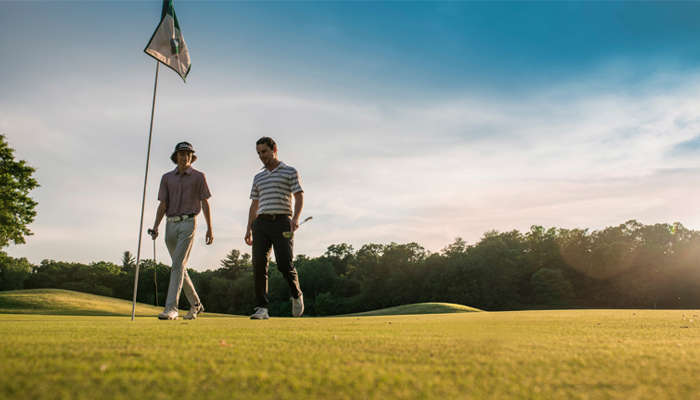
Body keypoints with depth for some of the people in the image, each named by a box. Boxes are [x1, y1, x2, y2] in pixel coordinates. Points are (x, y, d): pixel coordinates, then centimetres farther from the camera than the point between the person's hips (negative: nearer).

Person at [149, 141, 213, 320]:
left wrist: (209, 228, -1)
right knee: (180, 266, 10)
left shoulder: (198, 177, 4)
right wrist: (155, 226, -6)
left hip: (188, 223, -5)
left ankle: (171, 308, -18)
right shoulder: (167, 177, 12)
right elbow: (163, 204, 7)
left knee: (178, 264, -15)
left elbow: (205, 203, 3)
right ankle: (195, 304, 23)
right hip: (171, 224, 5)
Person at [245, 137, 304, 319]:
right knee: (259, 264, -7)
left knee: (284, 264, -12)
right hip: (261, 223, 5)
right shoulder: (258, 177, 22)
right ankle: (262, 308, -3)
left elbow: (299, 197, -2)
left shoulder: (290, 172, 8)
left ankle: (296, 294, 16)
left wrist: (295, 217, -19)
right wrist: (249, 229, 14)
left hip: (282, 222, -4)